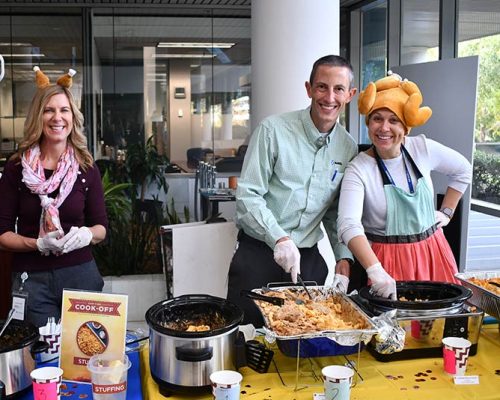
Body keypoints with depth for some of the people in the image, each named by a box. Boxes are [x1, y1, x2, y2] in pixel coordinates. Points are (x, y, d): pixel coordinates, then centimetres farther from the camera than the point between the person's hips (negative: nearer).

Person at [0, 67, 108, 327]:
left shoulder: (86, 168, 1)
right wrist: (39, 244, -18)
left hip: (81, 274, 1)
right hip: (31, 279, -1)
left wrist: (87, 235, -16)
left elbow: (101, 226, 6)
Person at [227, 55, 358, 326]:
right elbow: (247, 195, -13)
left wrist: (343, 256, -1)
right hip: (257, 256, -4)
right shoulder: (274, 130, -11)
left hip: (308, 260, 4)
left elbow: (336, 213, 12)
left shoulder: (348, 148, 5)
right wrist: (279, 239, -24)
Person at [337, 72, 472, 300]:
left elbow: (463, 171, 17)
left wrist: (446, 212, 11)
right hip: (387, 261, -4)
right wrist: (375, 271, -41)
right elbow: (349, 225, -29)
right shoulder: (359, 169, -15)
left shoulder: (422, 148, -2)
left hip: (431, 255, 4)